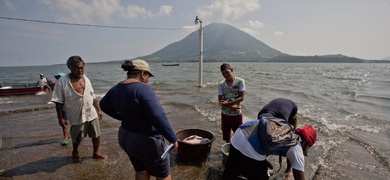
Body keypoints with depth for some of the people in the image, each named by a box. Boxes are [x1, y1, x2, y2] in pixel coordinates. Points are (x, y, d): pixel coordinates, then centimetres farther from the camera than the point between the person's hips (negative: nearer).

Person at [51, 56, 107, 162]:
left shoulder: (86, 79, 4)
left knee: (96, 135, 12)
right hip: (77, 116, -4)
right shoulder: (62, 82, -10)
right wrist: (60, 118, -10)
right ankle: (75, 153, 45)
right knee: (77, 138, 15)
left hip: (92, 114, 4)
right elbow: (58, 102, -9)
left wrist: (98, 110, 11)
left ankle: (96, 153, 33)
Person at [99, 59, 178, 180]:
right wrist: (172, 138, -25)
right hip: (146, 140, -8)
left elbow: (103, 105, 19)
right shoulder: (143, 88, -25)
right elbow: (158, 117, -33)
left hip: (125, 137, 8)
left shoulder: (116, 89, 0)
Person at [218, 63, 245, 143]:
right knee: (226, 135, 16)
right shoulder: (220, 84, -2)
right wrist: (232, 107, -20)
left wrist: (228, 103, -24)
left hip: (237, 114, -2)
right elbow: (220, 100, -6)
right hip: (225, 114, 3)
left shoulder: (240, 81, -8)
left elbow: (241, 97, -13)